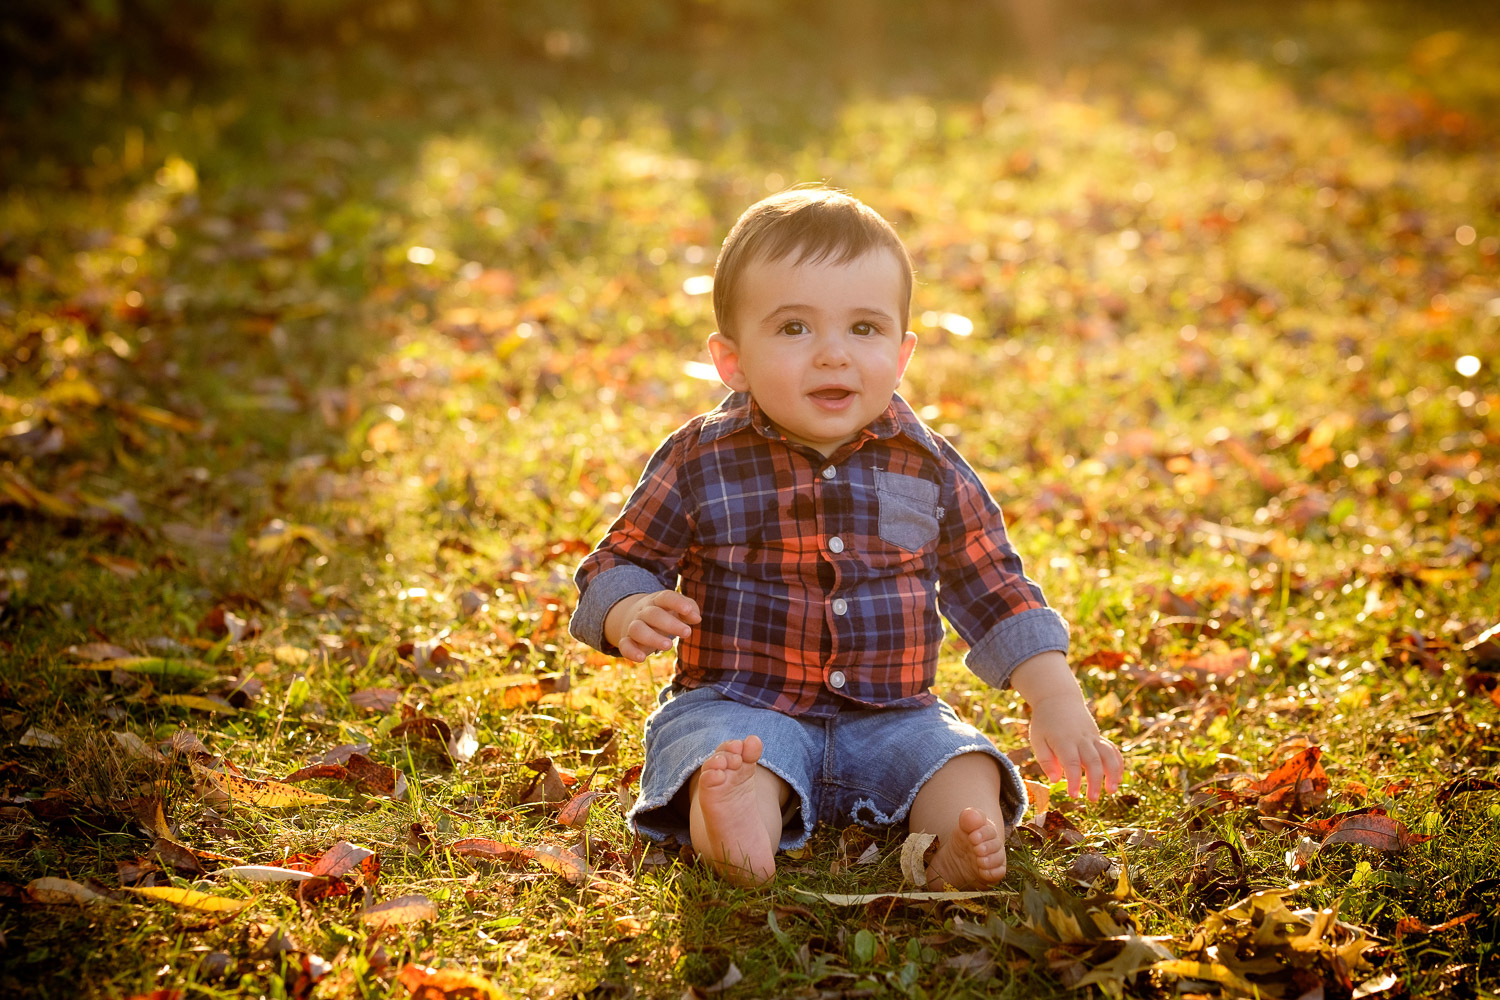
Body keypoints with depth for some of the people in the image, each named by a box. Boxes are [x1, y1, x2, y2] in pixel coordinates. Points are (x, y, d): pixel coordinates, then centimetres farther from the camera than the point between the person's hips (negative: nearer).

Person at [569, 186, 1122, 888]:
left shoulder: (929, 469, 2)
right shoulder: (701, 462, -4)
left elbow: (994, 592, 10)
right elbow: (620, 563, 3)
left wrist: (1056, 701, 1)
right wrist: (632, 614, -21)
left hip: (891, 715, 3)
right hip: (738, 705, -2)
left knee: (967, 771, -25)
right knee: (725, 761, -34)